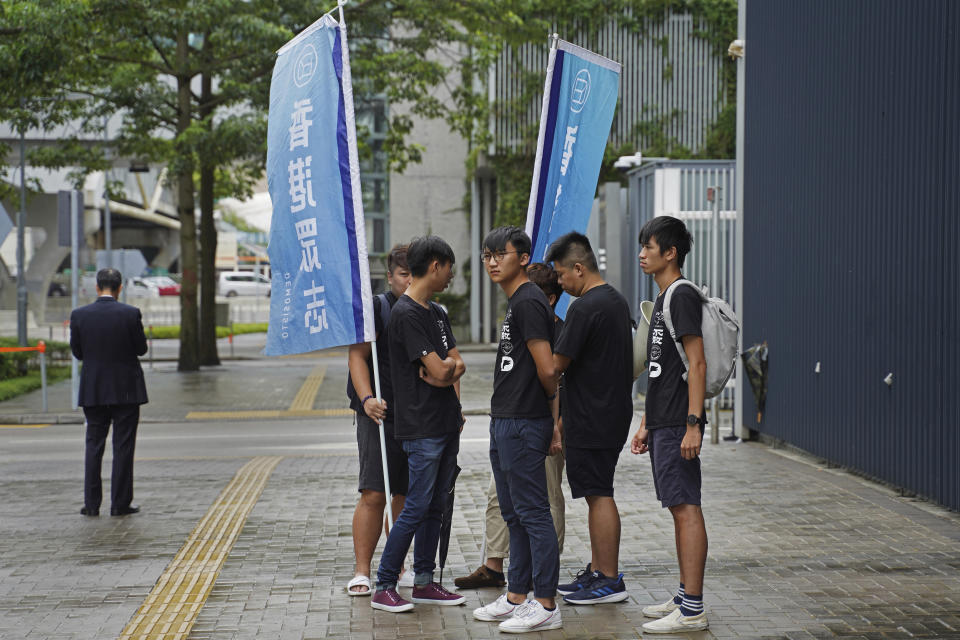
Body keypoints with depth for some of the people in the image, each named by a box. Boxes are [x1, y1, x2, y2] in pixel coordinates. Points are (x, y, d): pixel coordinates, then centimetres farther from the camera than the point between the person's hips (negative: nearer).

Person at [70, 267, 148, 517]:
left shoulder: (79, 315, -5)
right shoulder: (131, 314, -11)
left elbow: (77, 352, 3)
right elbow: (141, 348, -4)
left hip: (93, 391, 2)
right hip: (127, 390, -2)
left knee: (93, 445, 11)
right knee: (123, 447, 4)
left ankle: (91, 503, 10)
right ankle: (120, 503, 6)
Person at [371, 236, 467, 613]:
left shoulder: (437, 312, 16)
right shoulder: (406, 314, -14)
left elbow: (456, 365, 13)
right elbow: (440, 371, -19)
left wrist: (448, 369, -8)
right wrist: (449, 365, 2)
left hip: (447, 424, 9)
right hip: (421, 428, -9)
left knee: (435, 506, 11)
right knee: (417, 507, -8)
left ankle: (424, 582, 18)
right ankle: (383, 587, 0)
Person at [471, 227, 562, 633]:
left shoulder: (528, 302, -15)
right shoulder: (515, 303, 17)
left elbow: (547, 370, -19)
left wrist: (553, 417, -3)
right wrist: (556, 419, 15)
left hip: (523, 424, -11)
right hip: (505, 421, 11)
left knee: (533, 514, -6)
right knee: (514, 515, 16)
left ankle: (546, 606, -1)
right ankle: (516, 597, 24)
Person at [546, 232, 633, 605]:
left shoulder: (584, 308, -18)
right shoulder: (616, 300, 13)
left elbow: (557, 364, -17)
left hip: (591, 419, -10)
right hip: (613, 412, 10)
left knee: (599, 495, -5)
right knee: (598, 494, 15)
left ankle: (610, 581, 0)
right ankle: (597, 571, 22)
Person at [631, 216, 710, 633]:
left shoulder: (683, 296, -12)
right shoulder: (663, 299, 18)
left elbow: (696, 364, -19)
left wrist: (692, 423, -24)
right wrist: (646, 423, 22)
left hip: (679, 423, -10)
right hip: (662, 423, 10)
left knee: (686, 508, -9)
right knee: (679, 509, 13)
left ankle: (692, 610, -8)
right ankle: (685, 597, 21)